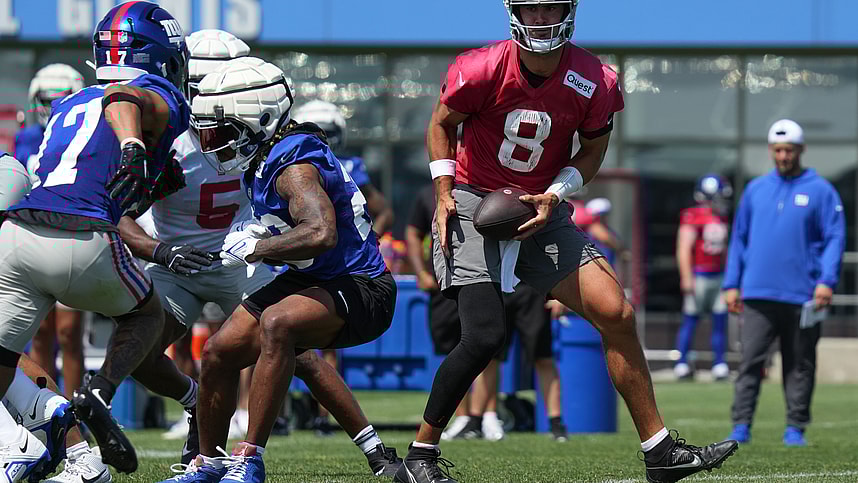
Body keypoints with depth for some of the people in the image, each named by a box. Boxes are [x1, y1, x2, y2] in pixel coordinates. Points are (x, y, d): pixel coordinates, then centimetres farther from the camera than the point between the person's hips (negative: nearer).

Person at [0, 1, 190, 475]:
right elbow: (121, 98, -15)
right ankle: (99, 394, -1)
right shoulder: (162, 101, 9)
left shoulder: (68, 104, 30)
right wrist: (134, 148, -34)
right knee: (147, 316, 24)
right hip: (82, 246, -5)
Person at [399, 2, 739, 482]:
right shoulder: (484, 70, -17)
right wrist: (444, 195, -8)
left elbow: (593, 150, 6)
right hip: (474, 205, -4)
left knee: (616, 313, -6)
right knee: (485, 336, -19)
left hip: (542, 211, 4)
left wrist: (554, 195, -11)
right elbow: (442, 124, 1)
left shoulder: (593, 82, -10)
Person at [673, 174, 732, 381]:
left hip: (718, 276, 7)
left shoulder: (721, 219, 13)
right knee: (690, 319, -2)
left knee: (720, 321, 5)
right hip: (699, 276, -7)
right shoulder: (693, 217, -12)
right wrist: (687, 277, -18)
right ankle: (682, 365, 4)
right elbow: (684, 249, -14)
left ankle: (720, 364, 10)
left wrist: (728, 275, 21)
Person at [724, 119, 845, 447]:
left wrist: (827, 281, -13)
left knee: (800, 365, 5)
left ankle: (795, 428, 10)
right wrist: (731, 284, 9)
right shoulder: (755, 190, 12)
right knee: (750, 361, -6)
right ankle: (741, 426, -7)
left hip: (802, 297, -2)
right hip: (758, 294, 2)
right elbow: (739, 238, 16)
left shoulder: (820, 191, 3)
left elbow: (835, 237, -1)